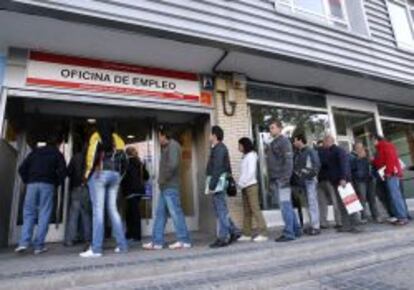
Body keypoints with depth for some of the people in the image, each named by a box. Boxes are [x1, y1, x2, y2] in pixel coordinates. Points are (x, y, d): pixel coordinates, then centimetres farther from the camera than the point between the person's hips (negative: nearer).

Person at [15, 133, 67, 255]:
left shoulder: (35, 152, 19)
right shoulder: (57, 154, 10)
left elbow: (22, 169, 11)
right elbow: (62, 171, -4)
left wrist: (27, 181, 17)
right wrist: (56, 184, 9)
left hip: (32, 184, 3)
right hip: (47, 185, -3)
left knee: (29, 213, 9)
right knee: (44, 214, -1)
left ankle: (24, 242, -4)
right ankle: (38, 245, -2)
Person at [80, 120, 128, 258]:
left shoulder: (97, 137, 4)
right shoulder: (118, 140, 17)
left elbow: (92, 156, -10)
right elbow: (124, 161, 10)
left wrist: (88, 173, -1)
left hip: (99, 174, -5)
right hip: (115, 175, 5)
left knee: (98, 210, -6)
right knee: (113, 209, 9)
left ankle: (96, 249, -6)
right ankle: (122, 245, 9)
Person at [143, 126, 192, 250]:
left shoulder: (173, 145, -10)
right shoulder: (166, 147, 21)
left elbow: (173, 165, -23)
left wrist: (163, 179, -14)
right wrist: (161, 180, 9)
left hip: (170, 187, -10)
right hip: (165, 187, 10)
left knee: (175, 213, -5)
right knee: (160, 214, 11)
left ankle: (184, 241, 4)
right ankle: (157, 241, 18)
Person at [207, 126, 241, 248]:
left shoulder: (219, 149, -11)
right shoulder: (219, 148, 19)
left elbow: (217, 169, -19)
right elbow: (227, 167, 19)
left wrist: (212, 185, -20)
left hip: (218, 181, -10)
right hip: (218, 182, 10)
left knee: (221, 210, -4)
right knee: (221, 210, 14)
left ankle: (223, 238, 3)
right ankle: (233, 231, 20)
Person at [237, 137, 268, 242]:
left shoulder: (251, 155, -7)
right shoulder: (245, 156, 16)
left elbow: (251, 172, -15)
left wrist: (242, 183, -13)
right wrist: (240, 183, 5)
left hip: (251, 185, -8)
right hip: (245, 187, 8)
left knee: (255, 209, -7)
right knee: (246, 211, 8)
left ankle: (263, 234, -2)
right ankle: (247, 234, 13)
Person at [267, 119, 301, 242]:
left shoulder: (284, 141, -5)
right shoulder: (274, 143, 21)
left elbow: (288, 160, -15)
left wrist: (285, 178, -22)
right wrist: (272, 181, 19)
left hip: (282, 180, -9)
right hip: (276, 180, 9)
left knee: (285, 206, -6)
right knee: (287, 206, 13)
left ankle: (289, 233, 0)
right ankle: (296, 230, 23)